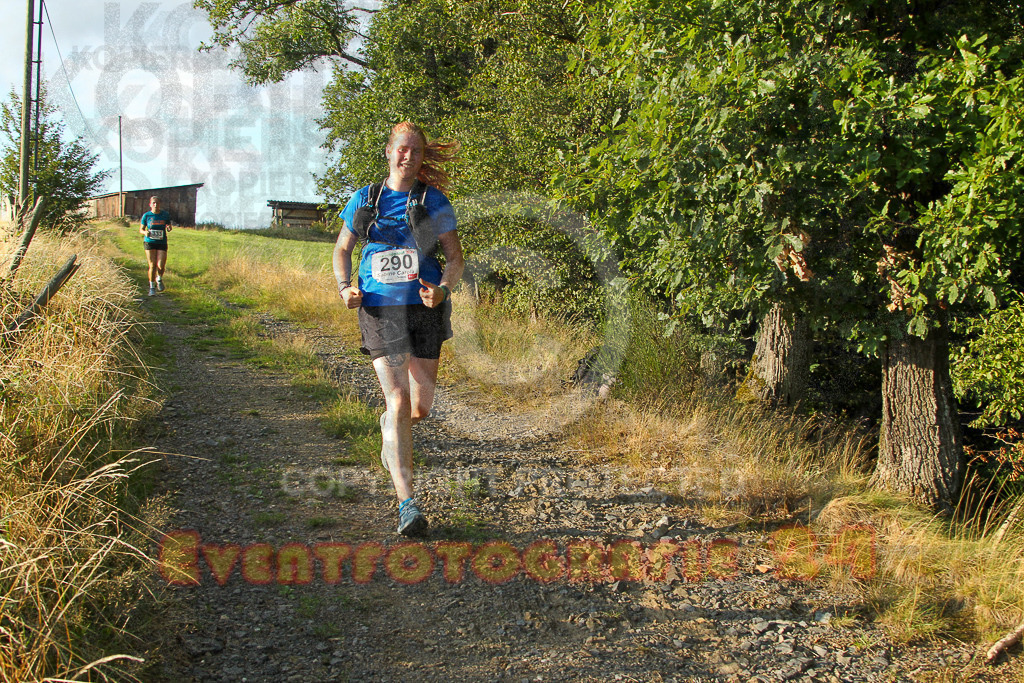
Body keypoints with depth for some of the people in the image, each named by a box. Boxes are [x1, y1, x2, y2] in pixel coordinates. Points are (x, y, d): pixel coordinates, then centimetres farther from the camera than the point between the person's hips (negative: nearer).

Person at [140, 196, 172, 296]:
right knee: (152, 265, -4)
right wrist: (145, 233, -16)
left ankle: (159, 279, 24)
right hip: (149, 242, -1)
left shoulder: (165, 215, 4)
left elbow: (169, 226, 16)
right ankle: (152, 287, 12)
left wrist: (169, 228, -9)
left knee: (160, 266, -9)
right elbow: (141, 229, 7)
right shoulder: (146, 215, 1)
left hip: (162, 243, 1)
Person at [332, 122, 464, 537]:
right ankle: (407, 504, -10)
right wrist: (345, 287, -2)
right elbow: (342, 249, 17)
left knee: (420, 408, 5)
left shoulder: (433, 201, 4)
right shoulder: (365, 199, 8)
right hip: (379, 310, -1)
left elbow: (455, 258, 3)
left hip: (423, 309, 1)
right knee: (398, 400, -12)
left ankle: (390, 425, 45)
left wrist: (443, 289, -18)